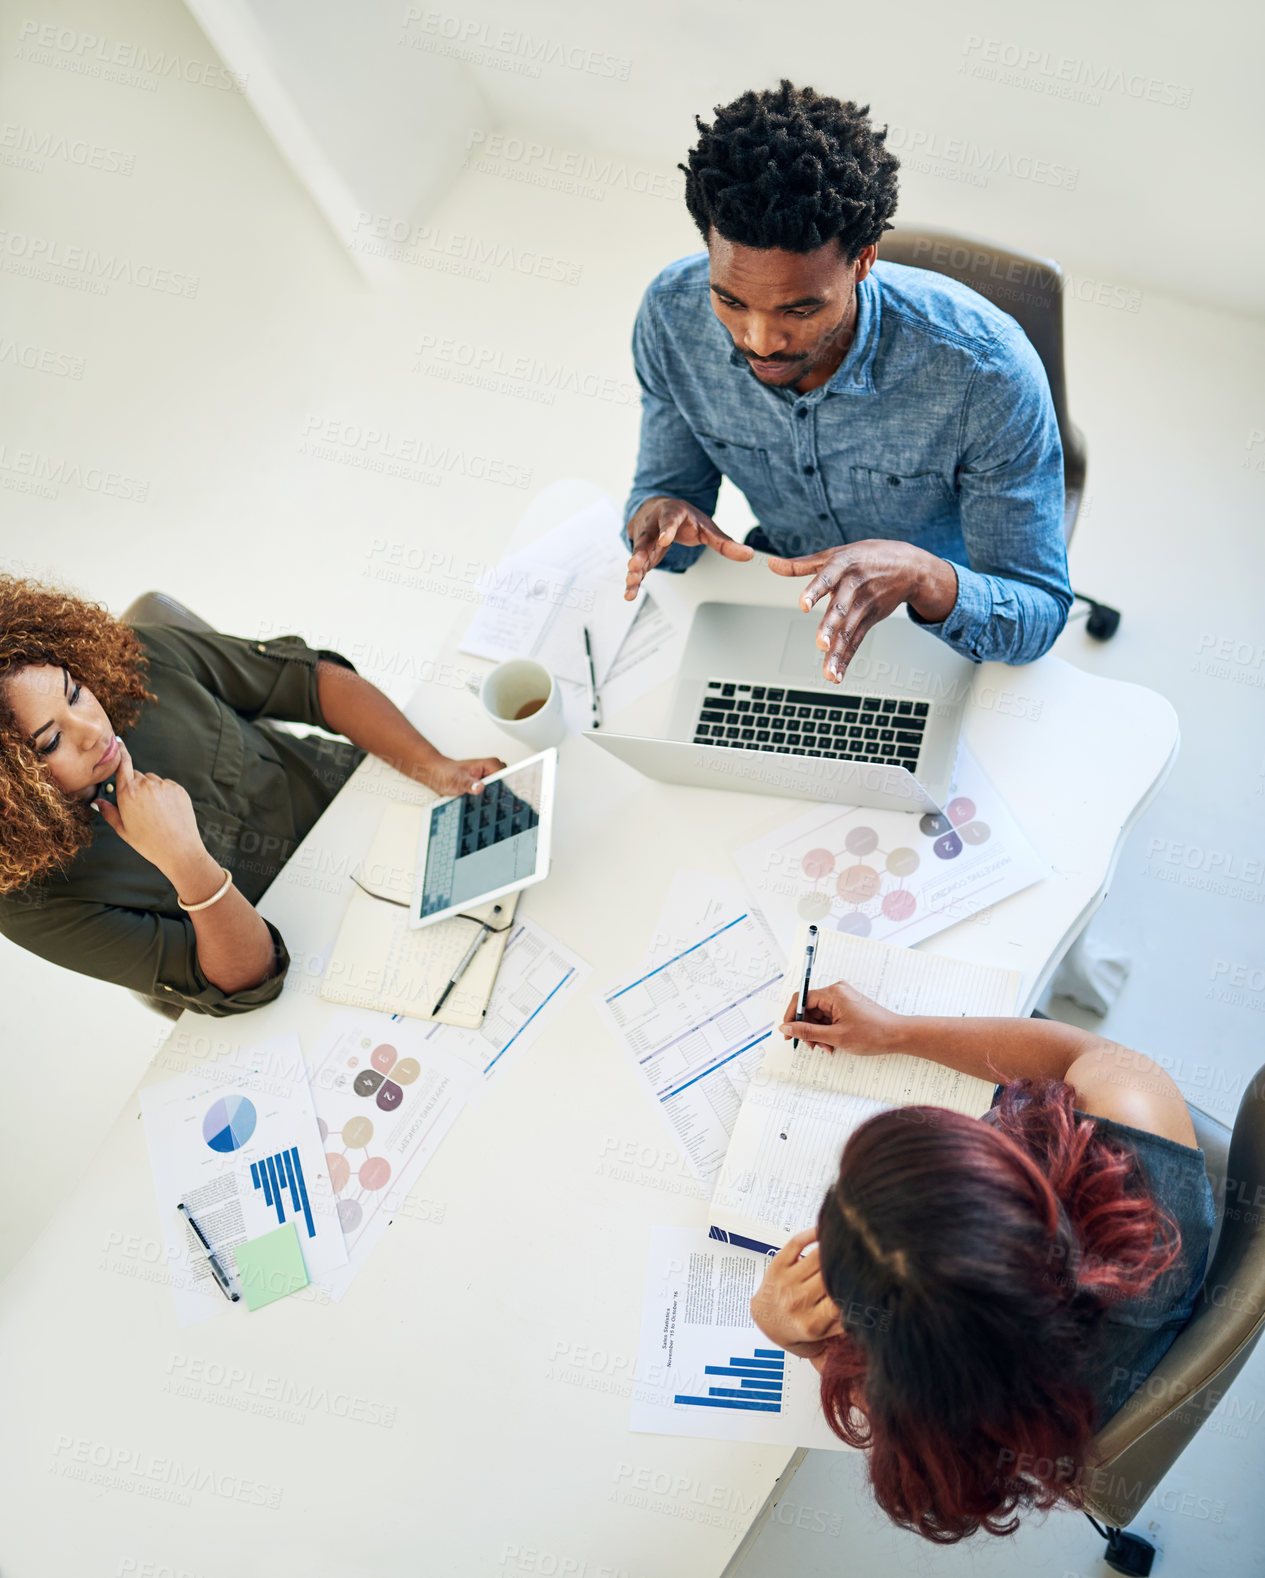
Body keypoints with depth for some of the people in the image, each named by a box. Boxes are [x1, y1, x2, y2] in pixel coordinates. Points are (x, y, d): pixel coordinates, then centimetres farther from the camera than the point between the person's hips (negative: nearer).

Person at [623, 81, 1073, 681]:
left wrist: (920, 576, -46)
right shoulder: (672, 316, -20)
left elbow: (1039, 616, -23)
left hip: (951, 632, -3)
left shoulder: (986, 368, -31)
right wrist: (655, 515, -30)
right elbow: (669, 481, -4)